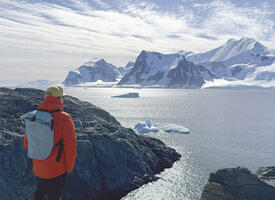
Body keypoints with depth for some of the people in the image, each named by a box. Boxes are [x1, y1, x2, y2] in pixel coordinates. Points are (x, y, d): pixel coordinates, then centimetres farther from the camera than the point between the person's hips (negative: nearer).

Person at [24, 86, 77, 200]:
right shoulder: (64, 118, -22)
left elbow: (27, 144, 3)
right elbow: (70, 148, -21)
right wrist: (69, 168, -4)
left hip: (37, 170, 4)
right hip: (56, 172, -4)